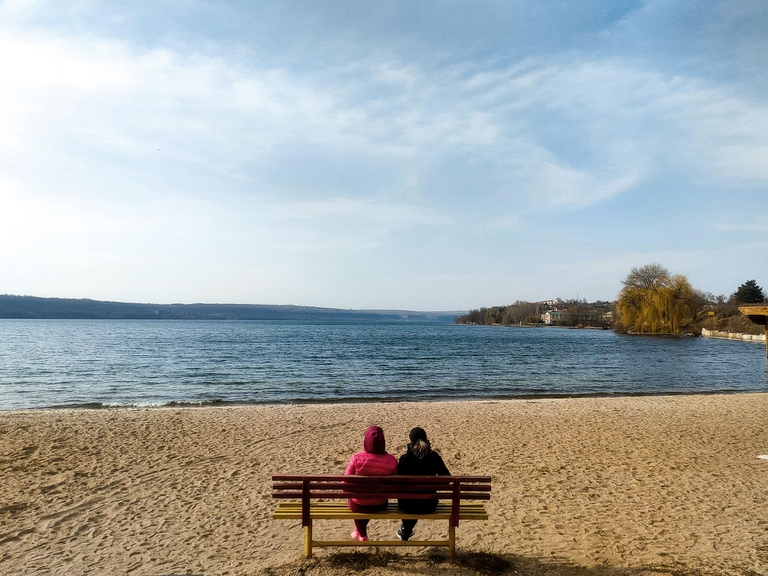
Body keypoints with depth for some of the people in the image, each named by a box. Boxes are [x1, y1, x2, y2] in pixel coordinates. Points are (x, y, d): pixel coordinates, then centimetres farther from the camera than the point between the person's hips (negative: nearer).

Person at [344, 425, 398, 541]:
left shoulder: (357, 458, -22)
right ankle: (360, 531, 58)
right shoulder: (392, 461, -18)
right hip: (380, 505, 2)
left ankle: (362, 534, 51)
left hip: (358, 505, -1)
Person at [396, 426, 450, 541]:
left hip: (408, 506, -2)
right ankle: (406, 532, 54)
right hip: (429, 506, 2)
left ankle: (404, 529, 52)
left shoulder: (404, 459, -17)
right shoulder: (434, 457, -10)